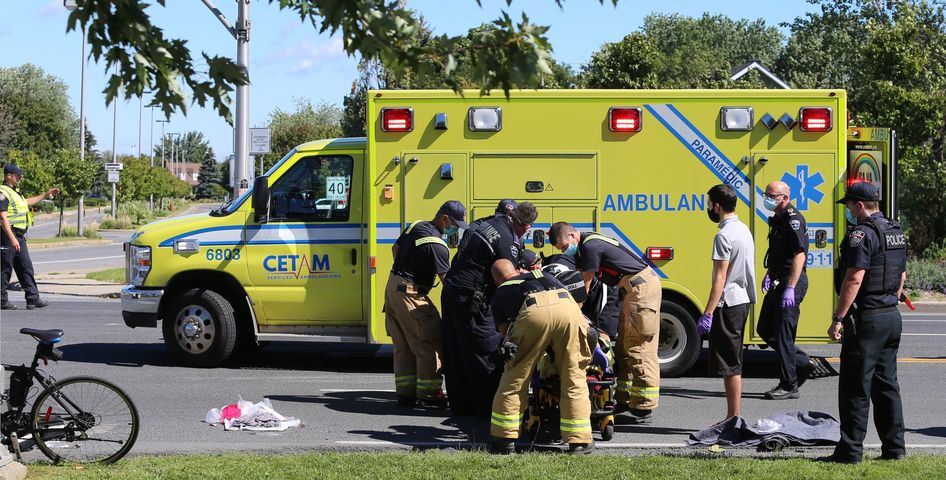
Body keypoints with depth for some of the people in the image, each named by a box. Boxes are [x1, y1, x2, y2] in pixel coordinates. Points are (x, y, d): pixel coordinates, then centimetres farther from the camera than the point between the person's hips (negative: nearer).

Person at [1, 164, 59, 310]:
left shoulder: (13, 192, 19)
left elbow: (27, 202, 39)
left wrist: (46, 195, 40)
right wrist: (12, 238, -27)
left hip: (19, 237, 10)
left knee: (26, 268, 7)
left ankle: (33, 298, 7)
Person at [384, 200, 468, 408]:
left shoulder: (416, 226, 8)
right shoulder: (436, 245, -19)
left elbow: (395, 248, 23)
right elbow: (447, 280, -22)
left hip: (393, 286, 10)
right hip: (410, 294, -10)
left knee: (403, 346, 13)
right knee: (430, 344, -3)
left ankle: (405, 392, 16)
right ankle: (428, 394, -1)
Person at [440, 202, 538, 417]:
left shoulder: (488, 224, 11)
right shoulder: (506, 239, -16)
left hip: (450, 290, 9)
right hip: (469, 299, -9)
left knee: (456, 352, 13)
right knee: (486, 351, 0)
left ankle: (460, 403, 21)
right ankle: (488, 406, 3)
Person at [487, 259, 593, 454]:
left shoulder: (499, 295, 35)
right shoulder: (544, 275, 44)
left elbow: (506, 330, 27)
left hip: (533, 312, -2)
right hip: (568, 307, 2)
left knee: (515, 378, 14)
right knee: (574, 378, 13)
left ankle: (504, 438, 18)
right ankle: (580, 441, 13)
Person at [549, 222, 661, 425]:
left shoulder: (590, 246, -17)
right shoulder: (584, 246, 13)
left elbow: (584, 287, -12)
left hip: (642, 285, -11)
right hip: (634, 288, 11)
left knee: (639, 349, -9)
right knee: (624, 347, 13)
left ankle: (643, 410, -8)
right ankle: (625, 402, 16)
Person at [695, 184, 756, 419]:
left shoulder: (724, 236, -16)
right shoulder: (744, 229, 14)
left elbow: (720, 278, -20)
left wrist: (708, 314, -20)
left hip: (728, 303, -10)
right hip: (743, 301, 10)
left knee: (729, 365, -5)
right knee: (733, 364, 13)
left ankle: (733, 418, -2)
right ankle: (733, 417, 17)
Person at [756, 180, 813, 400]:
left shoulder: (793, 219, -15)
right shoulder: (777, 219, 16)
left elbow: (800, 254, -23)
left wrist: (790, 288, -27)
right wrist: (769, 274, 25)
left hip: (791, 282, -10)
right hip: (778, 282, 10)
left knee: (784, 334, -6)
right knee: (765, 330, 14)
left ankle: (789, 386, 1)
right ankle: (802, 362, 23)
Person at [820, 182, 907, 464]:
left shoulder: (862, 234, -16)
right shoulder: (895, 233, 13)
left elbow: (854, 279, -22)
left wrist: (838, 319, -20)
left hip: (866, 321, -9)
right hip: (892, 318, 9)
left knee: (855, 388, -3)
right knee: (886, 384, 15)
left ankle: (850, 450, -1)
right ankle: (894, 446, 17)